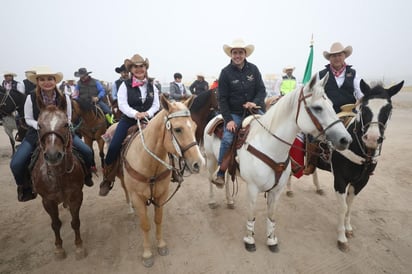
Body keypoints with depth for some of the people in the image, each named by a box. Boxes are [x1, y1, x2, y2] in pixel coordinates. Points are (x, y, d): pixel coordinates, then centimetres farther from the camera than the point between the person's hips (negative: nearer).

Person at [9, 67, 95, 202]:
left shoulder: (64, 98, -7)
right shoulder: (31, 98, -10)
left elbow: (68, 118, 4)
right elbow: (28, 119, -2)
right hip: (37, 133, -1)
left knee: (87, 152, -12)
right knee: (16, 163, -17)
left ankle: (86, 174, 21)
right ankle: (24, 187, 16)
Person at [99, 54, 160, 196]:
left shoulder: (152, 85, 8)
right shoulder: (125, 85, -1)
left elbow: (156, 105, 3)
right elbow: (122, 104, -11)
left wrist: (147, 113, -17)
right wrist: (135, 114, -27)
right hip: (128, 120, -2)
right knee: (113, 147, -16)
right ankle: (107, 180, 2)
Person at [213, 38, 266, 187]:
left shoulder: (253, 69, 4)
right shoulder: (226, 72, -3)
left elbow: (262, 90, 5)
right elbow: (222, 99, -5)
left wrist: (255, 103, -18)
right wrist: (228, 119, -13)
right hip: (234, 113, -3)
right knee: (227, 139, -23)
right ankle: (220, 172, -6)